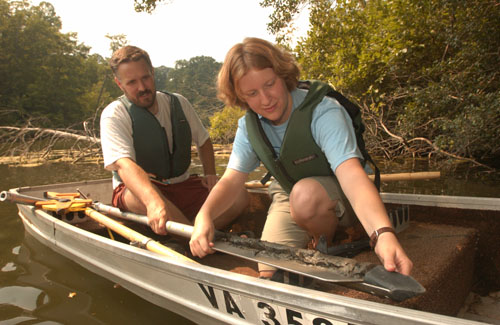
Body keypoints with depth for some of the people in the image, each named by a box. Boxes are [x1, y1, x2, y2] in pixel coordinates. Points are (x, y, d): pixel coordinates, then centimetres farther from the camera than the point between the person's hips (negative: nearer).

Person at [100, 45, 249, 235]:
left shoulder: (178, 103, 6)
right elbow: (123, 164, -28)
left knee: (238, 195, -17)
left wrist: (210, 174, 2)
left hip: (182, 186, 4)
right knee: (144, 196, -41)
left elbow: (203, 140, 20)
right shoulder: (114, 115, -10)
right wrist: (153, 201, -46)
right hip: (134, 190, -4)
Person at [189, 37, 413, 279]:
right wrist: (204, 216, -36)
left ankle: (328, 245, -5)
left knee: (305, 194, -37)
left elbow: (351, 174, -40)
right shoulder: (248, 127, -9)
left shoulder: (324, 113, -28)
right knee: (270, 273, -13)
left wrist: (383, 234, -56)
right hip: (288, 197, 4)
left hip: (338, 196, -3)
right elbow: (231, 179, -15)